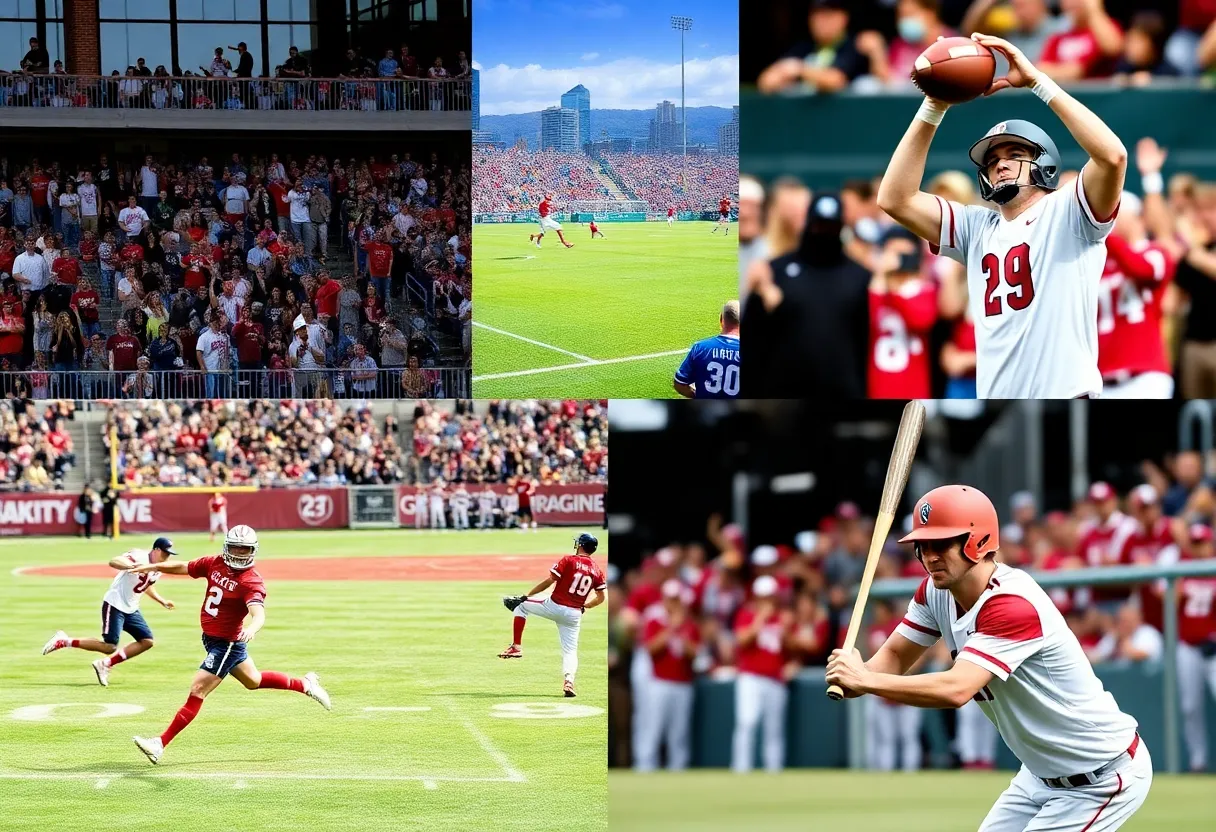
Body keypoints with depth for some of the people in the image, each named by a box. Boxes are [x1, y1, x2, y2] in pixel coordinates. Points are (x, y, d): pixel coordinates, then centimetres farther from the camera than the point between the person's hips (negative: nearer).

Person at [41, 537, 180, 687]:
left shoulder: (158, 569, 8)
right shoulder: (139, 556, -19)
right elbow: (113, 561, -37)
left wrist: (162, 601, 24)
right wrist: (133, 566, -54)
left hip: (131, 609, 9)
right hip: (115, 605, -9)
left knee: (147, 641, -1)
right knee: (110, 647, -16)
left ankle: (105, 664, 5)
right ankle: (65, 641, -3)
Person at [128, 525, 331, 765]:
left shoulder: (251, 582, -22)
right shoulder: (214, 564, -1)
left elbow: (259, 614, -38)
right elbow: (183, 568, 13)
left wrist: (251, 628, -59)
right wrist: (152, 567, 5)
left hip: (228, 644, -9)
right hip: (210, 639, 9)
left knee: (197, 691, -11)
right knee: (253, 680, 28)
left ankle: (160, 744, -10)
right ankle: (305, 685, 46)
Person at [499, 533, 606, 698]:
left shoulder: (569, 561, -8)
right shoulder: (597, 570, 6)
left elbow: (549, 581, -11)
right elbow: (600, 598, 9)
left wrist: (527, 596, -4)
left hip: (554, 606, -4)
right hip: (574, 615, 4)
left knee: (521, 605, 18)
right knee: (570, 650, 11)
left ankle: (516, 647, 10)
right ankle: (569, 681, -16)